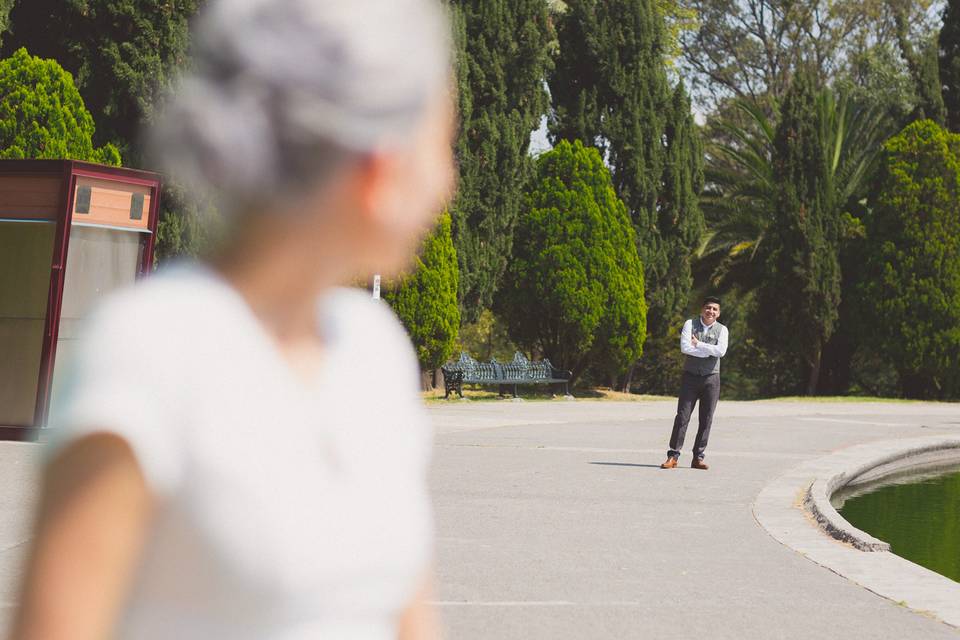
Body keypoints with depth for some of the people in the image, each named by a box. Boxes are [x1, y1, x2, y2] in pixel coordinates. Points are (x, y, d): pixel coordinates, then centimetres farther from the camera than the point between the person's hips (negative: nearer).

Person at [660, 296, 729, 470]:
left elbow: (721, 351, -14)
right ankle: (673, 456, -4)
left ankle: (698, 457, 9)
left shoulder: (722, 330, 4)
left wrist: (698, 344, -12)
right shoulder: (690, 324, 1)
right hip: (690, 376, -1)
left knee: (706, 420, 2)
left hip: (711, 378, 1)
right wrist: (710, 351, -14)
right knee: (682, 416, -5)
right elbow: (685, 348, -14)